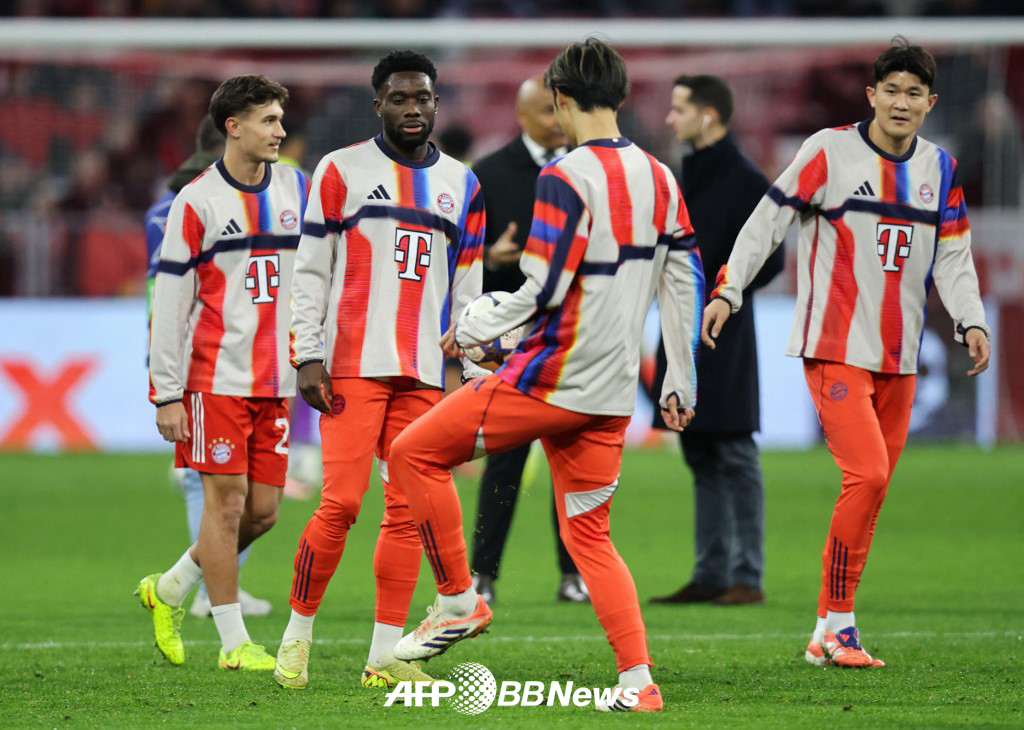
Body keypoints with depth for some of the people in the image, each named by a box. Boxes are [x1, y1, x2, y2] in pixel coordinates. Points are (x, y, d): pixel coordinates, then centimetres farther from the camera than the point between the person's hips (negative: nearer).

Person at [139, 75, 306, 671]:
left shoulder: (297, 191, 10)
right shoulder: (198, 201, -5)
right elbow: (169, 303, -5)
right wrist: (167, 393, -8)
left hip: (275, 379, 5)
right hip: (216, 377, -5)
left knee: (263, 510, 5)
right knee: (226, 503, -4)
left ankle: (171, 589, 26)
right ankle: (235, 641, 4)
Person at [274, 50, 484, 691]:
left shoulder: (462, 185, 13)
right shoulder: (342, 170, 2)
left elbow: (466, 288, 16)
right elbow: (311, 271, 1)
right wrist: (308, 357, -6)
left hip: (425, 373, 4)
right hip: (353, 366, -4)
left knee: (408, 511, 2)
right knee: (342, 504, -10)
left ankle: (386, 656, 6)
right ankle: (298, 633, 5)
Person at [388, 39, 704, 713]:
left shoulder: (567, 178, -14)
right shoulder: (660, 181, 9)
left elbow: (544, 290, -19)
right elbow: (686, 284, 13)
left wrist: (473, 331, -3)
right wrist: (681, 384, 20)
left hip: (549, 379, -7)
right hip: (612, 396, 7)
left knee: (416, 453, 6)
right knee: (589, 536, 14)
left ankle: (459, 601, 8)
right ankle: (639, 681, 4)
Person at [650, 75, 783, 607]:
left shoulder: (745, 182, -11)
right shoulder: (689, 174, 15)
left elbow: (768, 260, -13)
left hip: (723, 342, -9)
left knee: (735, 458, -5)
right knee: (701, 460, 11)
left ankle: (748, 577, -3)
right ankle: (710, 575, 15)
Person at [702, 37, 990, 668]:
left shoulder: (940, 168, 10)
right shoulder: (831, 151, -5)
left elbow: (953, 256, 12)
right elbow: (769, 221, -2)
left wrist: (971, 321, -4)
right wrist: (727, 291, -9)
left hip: (899, 357, 6)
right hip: (835, 348, -6)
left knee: (875, 488, 5)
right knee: (867, 476, -18)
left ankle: (832, 633, 12)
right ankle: (835, 625, -9)